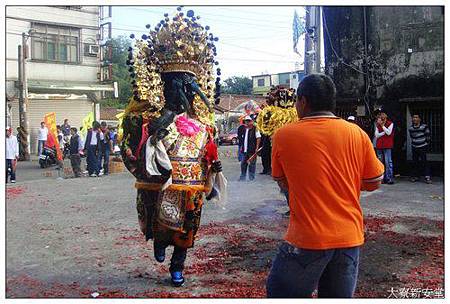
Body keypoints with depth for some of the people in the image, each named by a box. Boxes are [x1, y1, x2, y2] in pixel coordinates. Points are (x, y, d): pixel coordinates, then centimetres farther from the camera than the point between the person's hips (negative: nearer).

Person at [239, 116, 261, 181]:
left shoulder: (255, 129, -6)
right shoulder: (245, 129, 15)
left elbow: (258, 138, -10)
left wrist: (257, 147, -16)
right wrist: (242, 147, 17)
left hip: (252, 150, -7)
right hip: (245, 150, 7)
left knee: (252, 164, -1)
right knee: (243, 163, 11)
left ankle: (251, 177, 9)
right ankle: (242, 177, 20)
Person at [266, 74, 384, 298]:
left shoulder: (284, 136, -7)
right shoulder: (357, 134, -1)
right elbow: (373, 183, 8)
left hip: (307, 238, -3)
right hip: (350, 237, 4)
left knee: (280, 293, 12)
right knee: (339, 297, 16)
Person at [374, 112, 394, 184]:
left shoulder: (390, 124, 2)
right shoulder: (378, 125, 12)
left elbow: (388, 132, -11)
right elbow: (376, 135, 3)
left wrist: (382, 125, -11)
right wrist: (384, 132, -9)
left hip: (387, 146, -4)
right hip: (379, 145, 4)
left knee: (388, 162, -9)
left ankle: (390, 178, -7)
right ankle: (382, 178, 11)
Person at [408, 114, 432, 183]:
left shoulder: (424, 127, -8)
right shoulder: (411, 128, 7)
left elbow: (428, 137, -2)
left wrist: (426, 145, -2)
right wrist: (412, 145, 13)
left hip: (422, 148, -5)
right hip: (414, 148, 5)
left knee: (424, 161, -10)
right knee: (415, 162, 8)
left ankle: (427, 177, -7)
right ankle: (415, 176, 18)